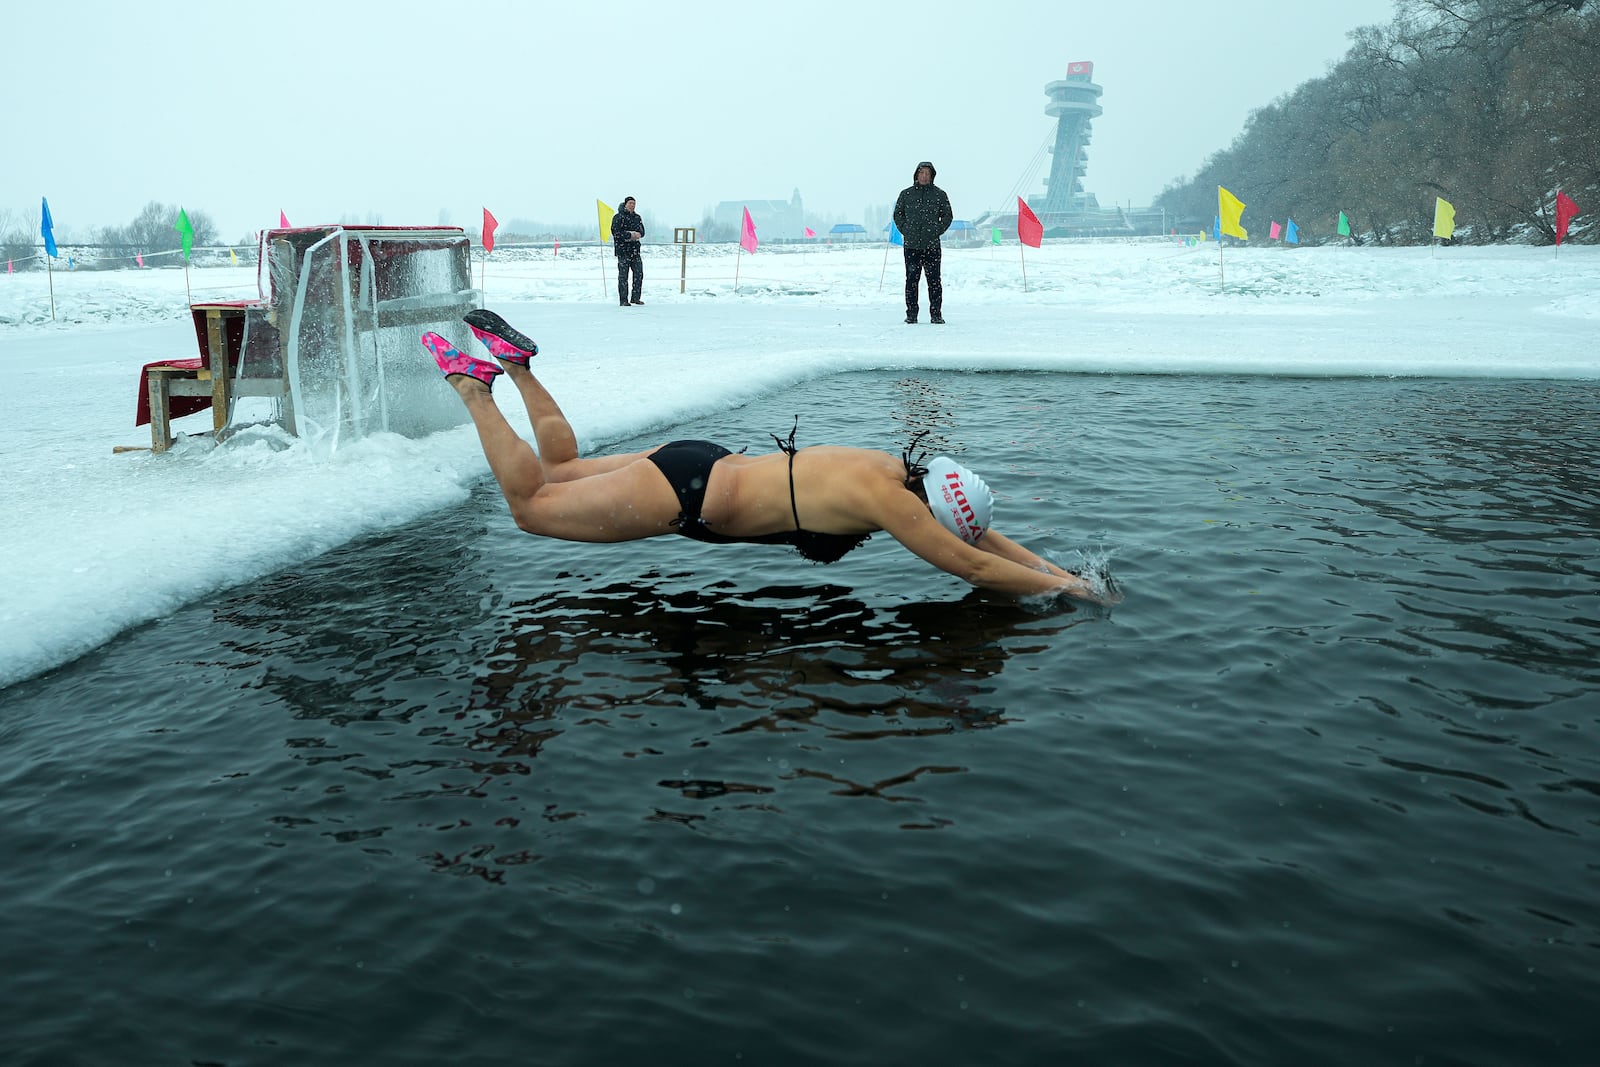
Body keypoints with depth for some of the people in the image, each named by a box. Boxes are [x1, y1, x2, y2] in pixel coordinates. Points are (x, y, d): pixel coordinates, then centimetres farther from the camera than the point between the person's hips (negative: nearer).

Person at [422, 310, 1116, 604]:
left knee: (561, 472, 26)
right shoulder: (886, 499, -25)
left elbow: (980, 534, 12)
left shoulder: (901, 474, -1)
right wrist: (1064, 587, -11)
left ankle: (516, 362, 27)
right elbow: (971, 565, -21)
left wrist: (1052, 567, 6)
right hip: (685, 496, -8)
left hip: (704, 466, 8)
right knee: (531, 504, 6)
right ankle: (471, 384, 11)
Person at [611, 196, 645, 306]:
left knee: (639, 273, 4)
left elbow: (642, 232, 14)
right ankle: (623, 300, 0)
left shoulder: (637, 217, 15)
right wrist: (630, 235, -16)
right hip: (622, 250, -6)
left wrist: (637, 234, -9)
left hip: (635, 249, 6)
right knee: (623, 275, -3)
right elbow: (615, 232, -14)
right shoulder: (618, 217, -4)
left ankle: (635, 298, 14)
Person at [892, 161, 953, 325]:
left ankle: (936, 315, 1)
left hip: (932, 245, -1)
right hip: (911, 245, 1)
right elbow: (898, 214, 16)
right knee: (911, 280, 3)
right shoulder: (906, 194, 8)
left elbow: (948, 215, 12)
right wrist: (905, 231, 5)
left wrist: (938, 231, 2)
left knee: (934, 281, -3)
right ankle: (911, 314, 10)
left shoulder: (939, 194, 6)